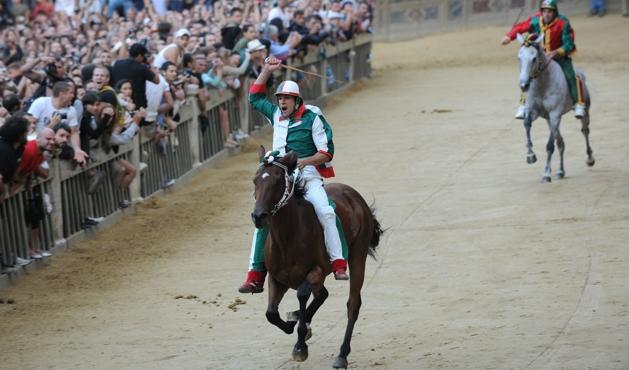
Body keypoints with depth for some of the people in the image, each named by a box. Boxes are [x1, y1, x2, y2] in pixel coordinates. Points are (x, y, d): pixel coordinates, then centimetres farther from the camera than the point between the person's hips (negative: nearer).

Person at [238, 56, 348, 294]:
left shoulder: (312, 118, -4)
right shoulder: (276, 114, 13)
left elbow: (327, 152, -4)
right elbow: (255, 98, 28)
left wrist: (303, 161, -18)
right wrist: (267, 71, 19)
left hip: (307, 177, -5)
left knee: (325, 212, -27)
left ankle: (339, 264, -26)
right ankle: (255, 276, 3)